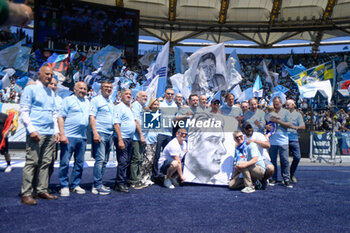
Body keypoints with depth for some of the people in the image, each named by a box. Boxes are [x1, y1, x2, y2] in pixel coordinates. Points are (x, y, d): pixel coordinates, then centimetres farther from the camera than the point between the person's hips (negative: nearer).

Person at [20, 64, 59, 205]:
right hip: (36, 133, -6)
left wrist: (56, 131, 14)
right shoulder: (31, 89, 1)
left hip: (50, 134, 6)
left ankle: (42, 190, 13)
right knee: (32, 162, -7)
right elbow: (23, 111, -6)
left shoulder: (51, 93, 20)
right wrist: (31, 130, -15)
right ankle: (26, 194, -2)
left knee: (45, 163, 7)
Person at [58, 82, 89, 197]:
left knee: (80, 163, 9)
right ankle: (64, 186, 8)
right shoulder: (68, 100, 2)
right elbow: (61, 117, -4)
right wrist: (62, 134, -14)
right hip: (69, 136, -5)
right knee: (65, 162, -3)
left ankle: (76, 185, 20)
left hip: (82, 137, 6)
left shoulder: (88, 103, 19)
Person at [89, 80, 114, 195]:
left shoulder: (111, 103, 21)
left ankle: (98, 184, 15)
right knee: (100, 159, -10)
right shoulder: (96, 100, -1)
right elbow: (92, 117, -9)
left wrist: (113, 134, 17)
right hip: (100, 133, -8)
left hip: (110, 134, 8)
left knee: (104, 161, 8)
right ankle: (97, 186, -5)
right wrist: (95, 133, -19)